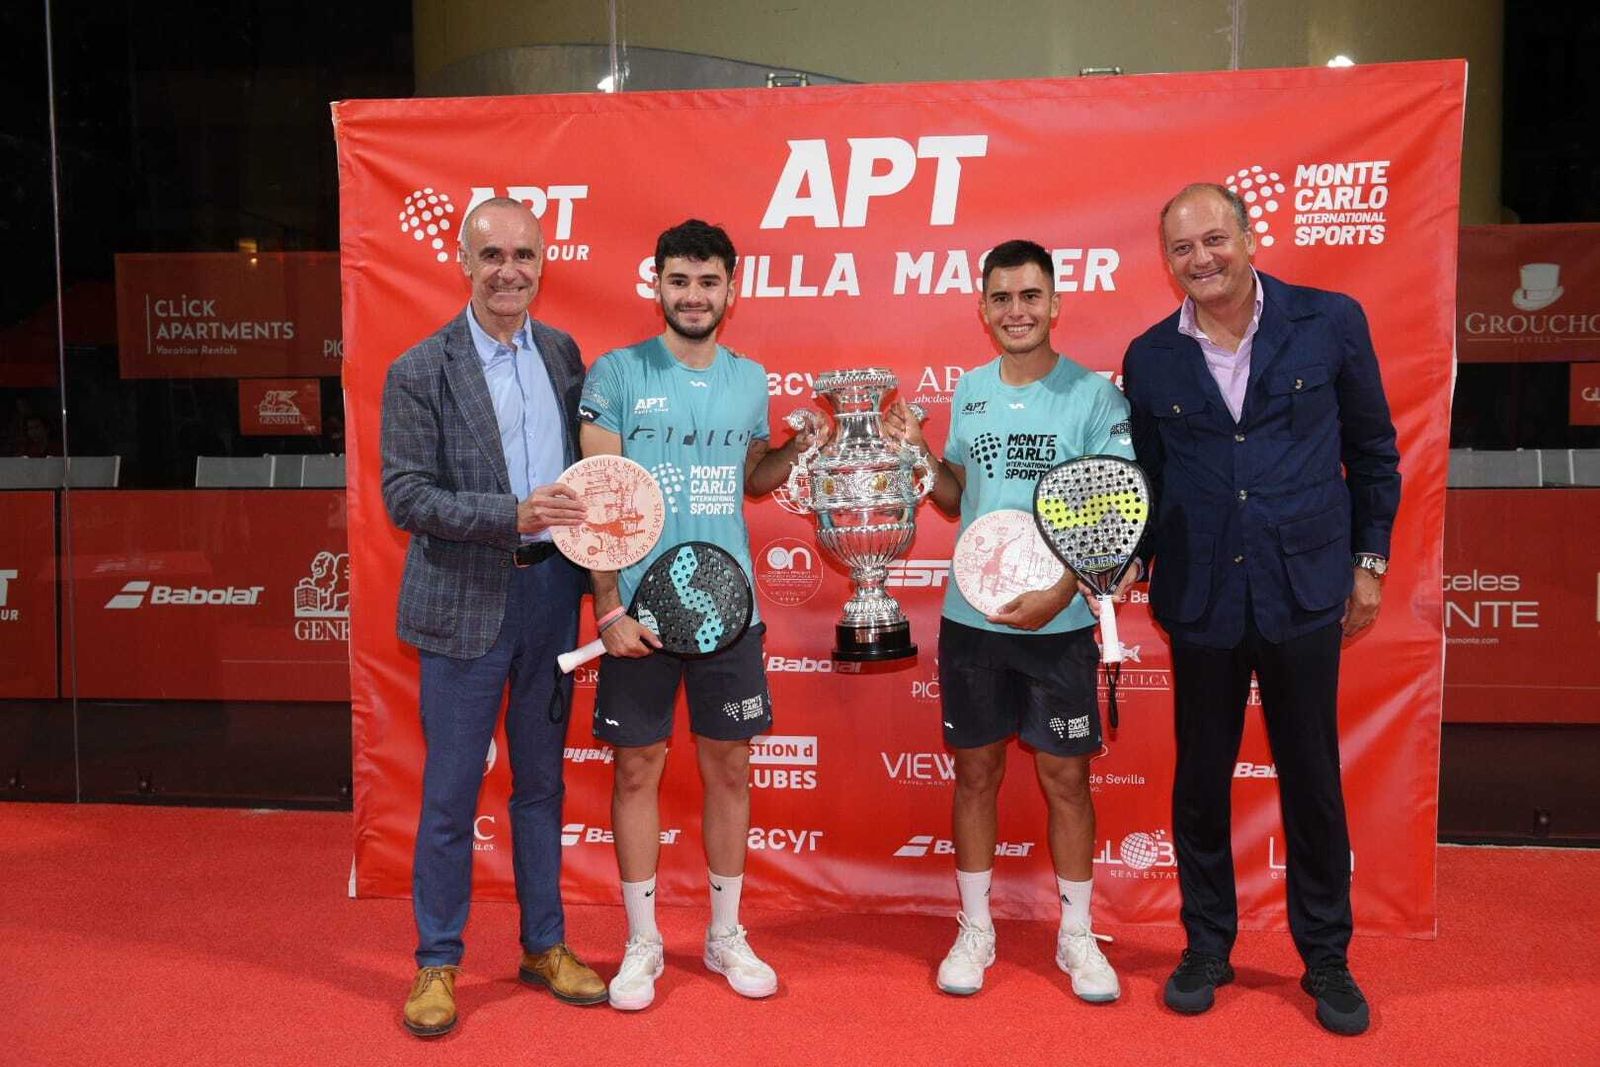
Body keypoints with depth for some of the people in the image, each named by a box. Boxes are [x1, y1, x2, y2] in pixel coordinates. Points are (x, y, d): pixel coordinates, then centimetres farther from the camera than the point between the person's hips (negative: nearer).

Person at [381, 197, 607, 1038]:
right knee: (450, 794, 5)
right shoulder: (420, 371, -7)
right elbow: (404, 496, -12)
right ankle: (436, 963, 23)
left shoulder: (563, 354, 7)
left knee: (540, 782, 15)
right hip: (466, 599, -4)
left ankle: (545, 946, 30)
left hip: (552, 590, 4)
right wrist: (512, 515, -24)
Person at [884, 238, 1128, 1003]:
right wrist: (919, 451, -4)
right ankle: (975, 931, 27)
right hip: (970, 619, 4)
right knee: (975, 771, 12)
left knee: (1065, 776, 7)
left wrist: (1059, 592, -21)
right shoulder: (969, 391, 7)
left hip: (1059, 625, -3)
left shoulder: (1094, 395, -6)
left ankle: (1077, 937, 25)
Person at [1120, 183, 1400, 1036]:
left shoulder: (1330, 322, -3)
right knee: (1201, 780, 11)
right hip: (1201, 602, 1)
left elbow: (1372, 449, 5)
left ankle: (1326, 959, 28)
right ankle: (1207, 946, 30)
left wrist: (1369, 561, 4)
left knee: (1312, 781, 10)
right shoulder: (1150, 357, 0)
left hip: (1304, 591, -1)